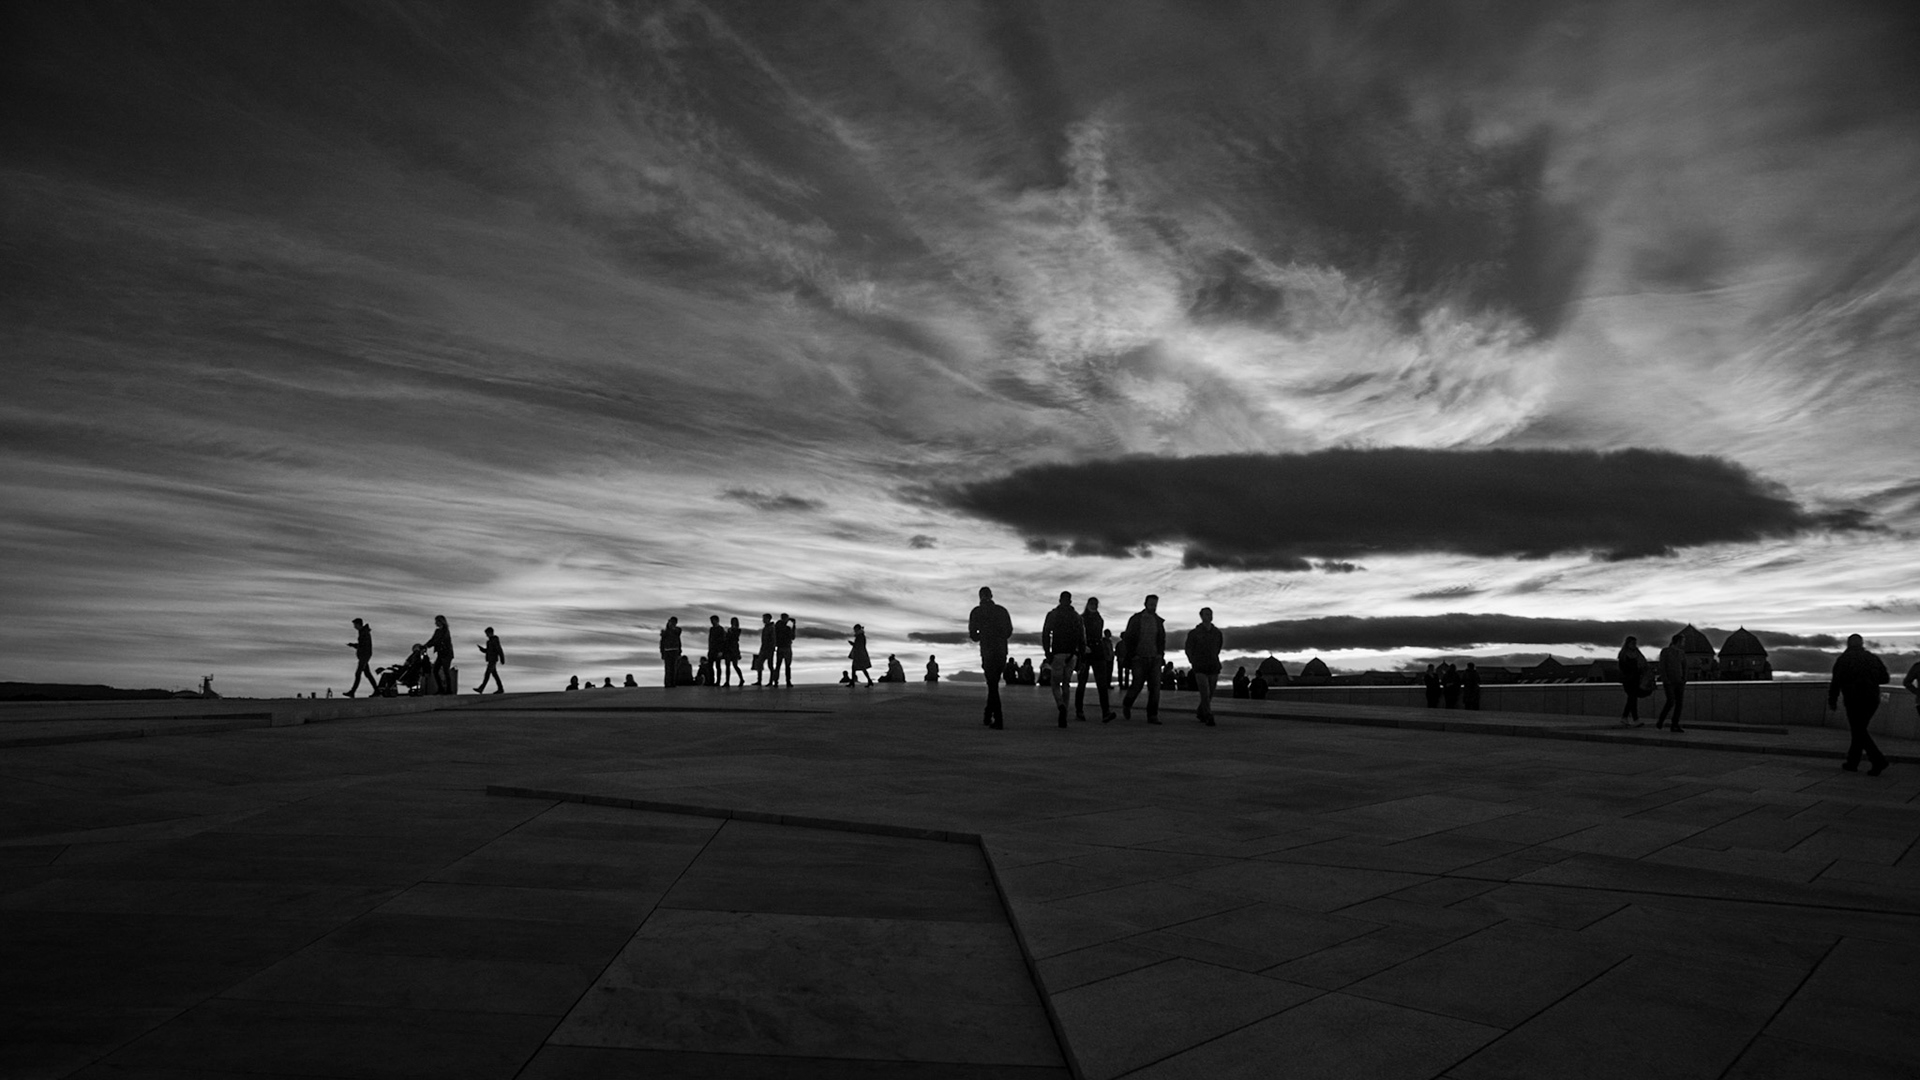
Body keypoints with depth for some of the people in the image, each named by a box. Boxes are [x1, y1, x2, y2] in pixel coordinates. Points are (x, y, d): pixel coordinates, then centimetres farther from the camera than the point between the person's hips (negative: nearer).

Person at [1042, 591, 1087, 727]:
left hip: (1058, 653, -3)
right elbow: (1082, 637, 6)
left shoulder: (1052, 614, 1)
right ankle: (1063, 716, 7)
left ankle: (1061, 706, -25)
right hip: (1072, 654, 3)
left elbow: (1045, 634, -7)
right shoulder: (1076, 616, 9)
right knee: (1065, 684, 12)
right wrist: (1080, 656, 10)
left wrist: (1047, 653, -7)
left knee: (1055, 684, 4)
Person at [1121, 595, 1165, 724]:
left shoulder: (1158, 621, 8)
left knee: (1155, 686, -7)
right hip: (1139, 658, -3)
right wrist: (1132, 656, -6)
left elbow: (1162, 639, 19)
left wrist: (1160, 653, 7)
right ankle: (1127, 704, 23)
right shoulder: (1135, 619, -3)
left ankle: (1152, 716, -4)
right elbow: (1127, 639, -2)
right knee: (1138, 684, -7)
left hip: (1154, 658, 3)